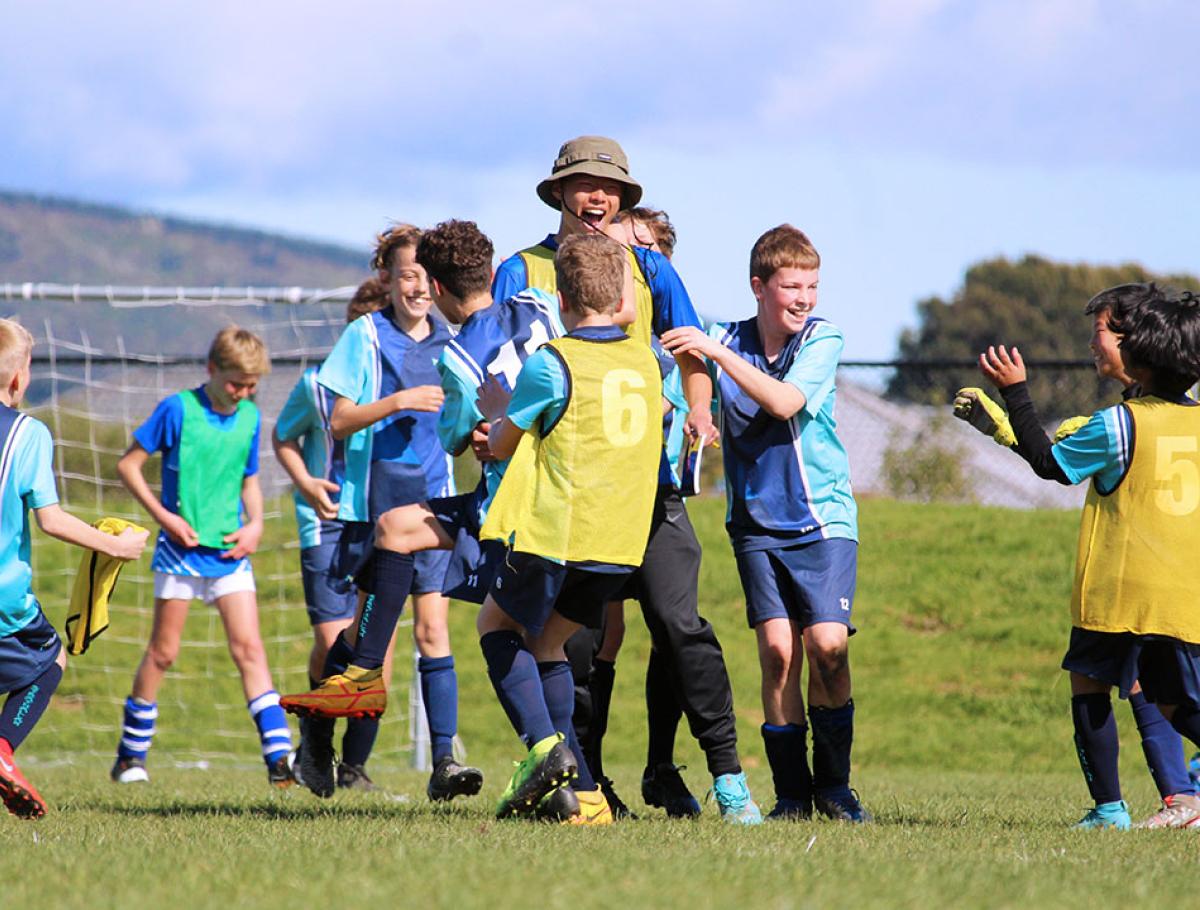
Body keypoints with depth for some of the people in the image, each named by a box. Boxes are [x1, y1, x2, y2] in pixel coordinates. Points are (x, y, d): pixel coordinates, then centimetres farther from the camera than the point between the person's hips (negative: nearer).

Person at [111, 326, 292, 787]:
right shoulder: (178, 410, -8)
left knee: (248, 646, -6)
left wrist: (255, 524, 0)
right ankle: (130, 756, 17)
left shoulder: (250, 418, 6)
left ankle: (279, 757, -11)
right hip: (181, 549, -3)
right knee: (163, 651, 4)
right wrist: (164, 515, -12)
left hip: (229, 550, 3)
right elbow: (128, 464, -4)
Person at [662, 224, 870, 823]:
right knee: (778, 649, -10)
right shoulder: (726, 339, 1)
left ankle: (833, 783, 3)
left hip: (824, 519, -2)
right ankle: (792, 791, 0)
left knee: (827, 644, -14)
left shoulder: (823, 340, -7)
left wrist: (717, 352, -27)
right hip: (758, 522, 2)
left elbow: (784, 402, -21)